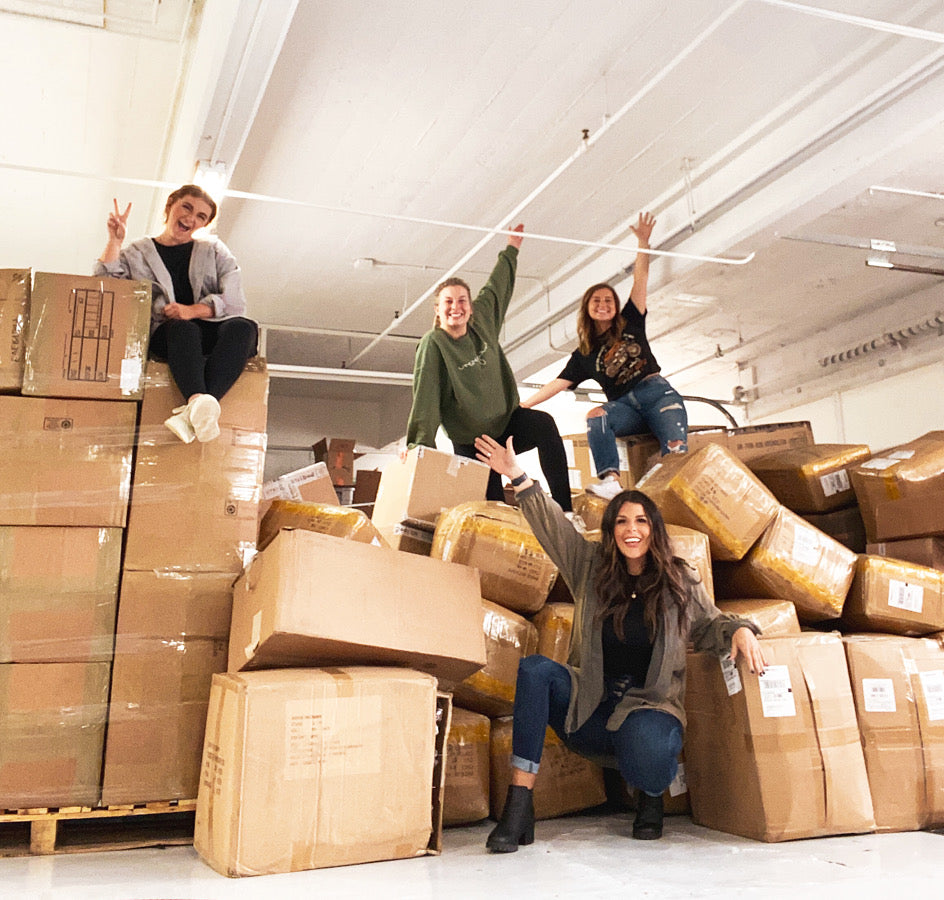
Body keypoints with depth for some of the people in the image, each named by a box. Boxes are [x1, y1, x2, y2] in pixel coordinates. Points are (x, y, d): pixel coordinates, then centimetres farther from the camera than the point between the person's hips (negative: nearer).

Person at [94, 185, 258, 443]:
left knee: (244, 327, -35)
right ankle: (200, 403, -65)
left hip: (213, 331, 1)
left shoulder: (215, 251, 23)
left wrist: (194, 310, -12)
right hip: (166, 335, 0)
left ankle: (192, 414, -55)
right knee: (183, 329, -37)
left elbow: (234, 300, 6)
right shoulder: (136, 253, 22)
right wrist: (115, 240, -1)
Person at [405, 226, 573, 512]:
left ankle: (564, 509, -28)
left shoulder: (482, 320, 2)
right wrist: (419, 445, -29)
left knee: (544, 424, -26)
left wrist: (511, 250, 29)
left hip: (507, 419, 4)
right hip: (471, 440, -4)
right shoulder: (433, 344, -14)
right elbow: (426, 397, -22)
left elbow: (497, 288, 20)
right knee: (493, 505, -7)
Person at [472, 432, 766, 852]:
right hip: (590, 707, 2)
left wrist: (740, 630, -8)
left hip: (649, 706, -2)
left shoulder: (680, 580, 5)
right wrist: (518, 477, -4)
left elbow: (709, 624, 14)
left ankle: (650, 798, 7)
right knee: (535, 668, -26)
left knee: (647, 750, -38)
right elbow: (552, 525, 4)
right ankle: (518, 808, -27)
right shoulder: (590, 566, 7)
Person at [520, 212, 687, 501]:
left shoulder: (630, 325, 16)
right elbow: (558, 383, 12)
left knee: (675, 450, -27)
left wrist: (643, 241, 4)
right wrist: (523, 405, 3)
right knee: (596, 415, -35)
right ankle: (610, 480, -51)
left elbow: (640, 279, 12)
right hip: (624, 406, -1)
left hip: (657, 393, 1)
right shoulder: (584, 355, 17)